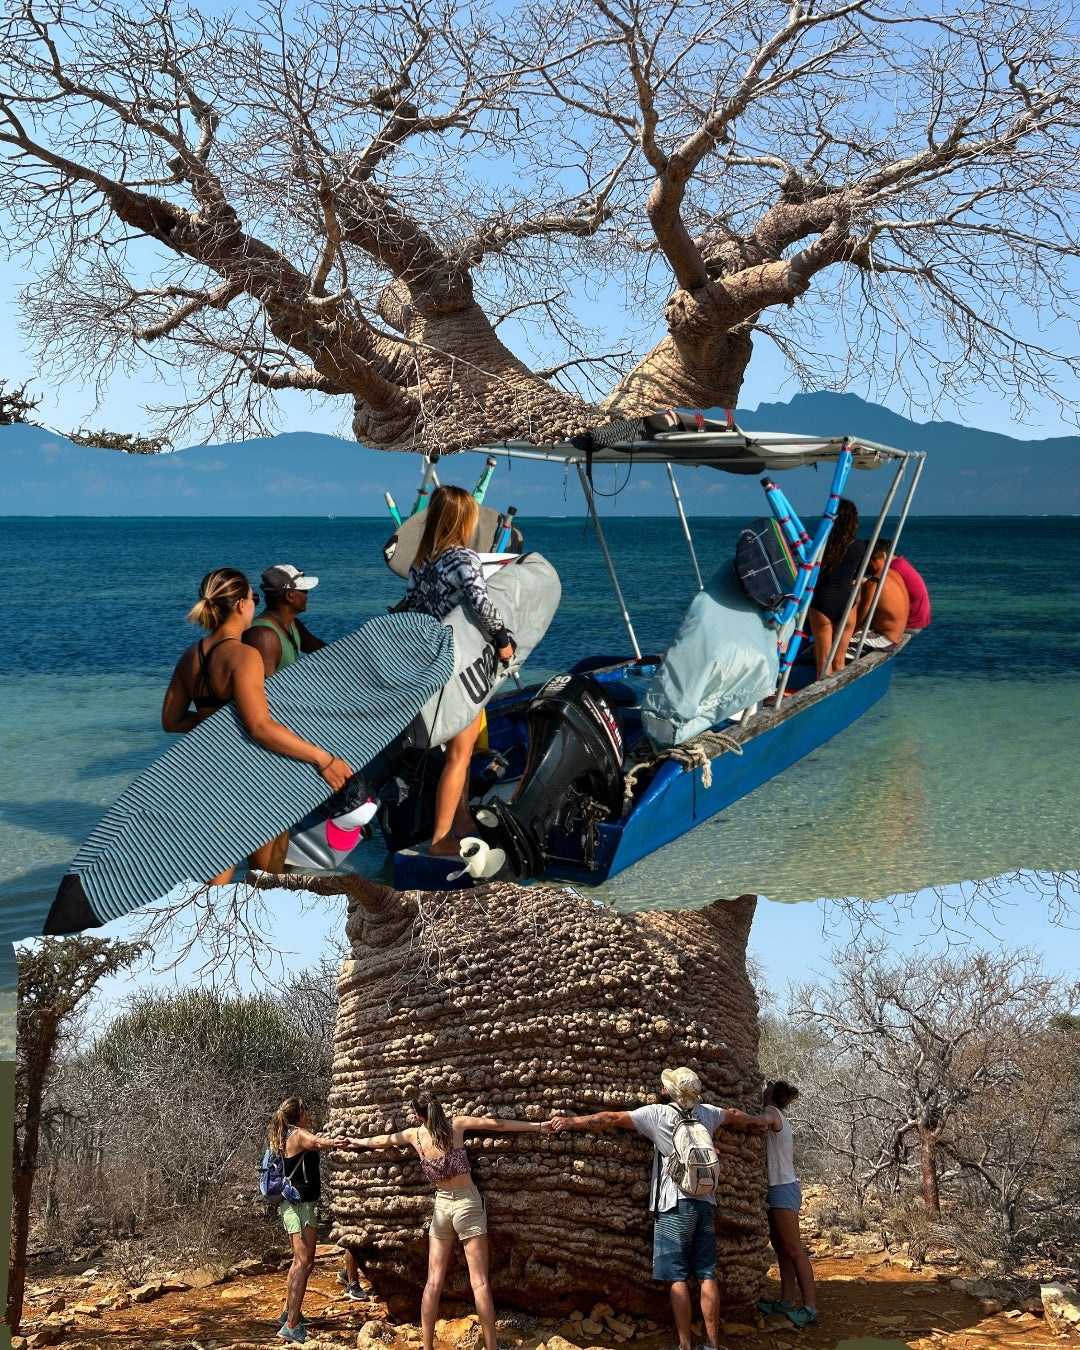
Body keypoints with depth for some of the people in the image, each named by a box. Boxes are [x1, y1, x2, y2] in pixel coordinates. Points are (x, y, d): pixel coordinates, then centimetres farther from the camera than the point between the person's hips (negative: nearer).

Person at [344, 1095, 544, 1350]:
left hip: (441, 1205, 2)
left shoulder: (414, 1134, 3)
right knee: (479, 1282, -4)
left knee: (433, 1282, 6)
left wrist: (357, 1142, 40)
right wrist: (538, 1125, 1)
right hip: (467, 1202, -2)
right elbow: (498, 1124, -5)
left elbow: (382, 1140, 21)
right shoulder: (457, 1125, -4)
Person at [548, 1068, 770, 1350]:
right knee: (707, 1276, 6)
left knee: (677, 1278, -3)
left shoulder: (658, 1114, -7)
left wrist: (571, 1121, 0)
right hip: (705, 1203, 5)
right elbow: (736, 1116, 30)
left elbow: (612, 1119, -7)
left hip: (675, 1205, -5)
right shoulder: (707, 1113, 8)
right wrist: (757, 1121, 51)